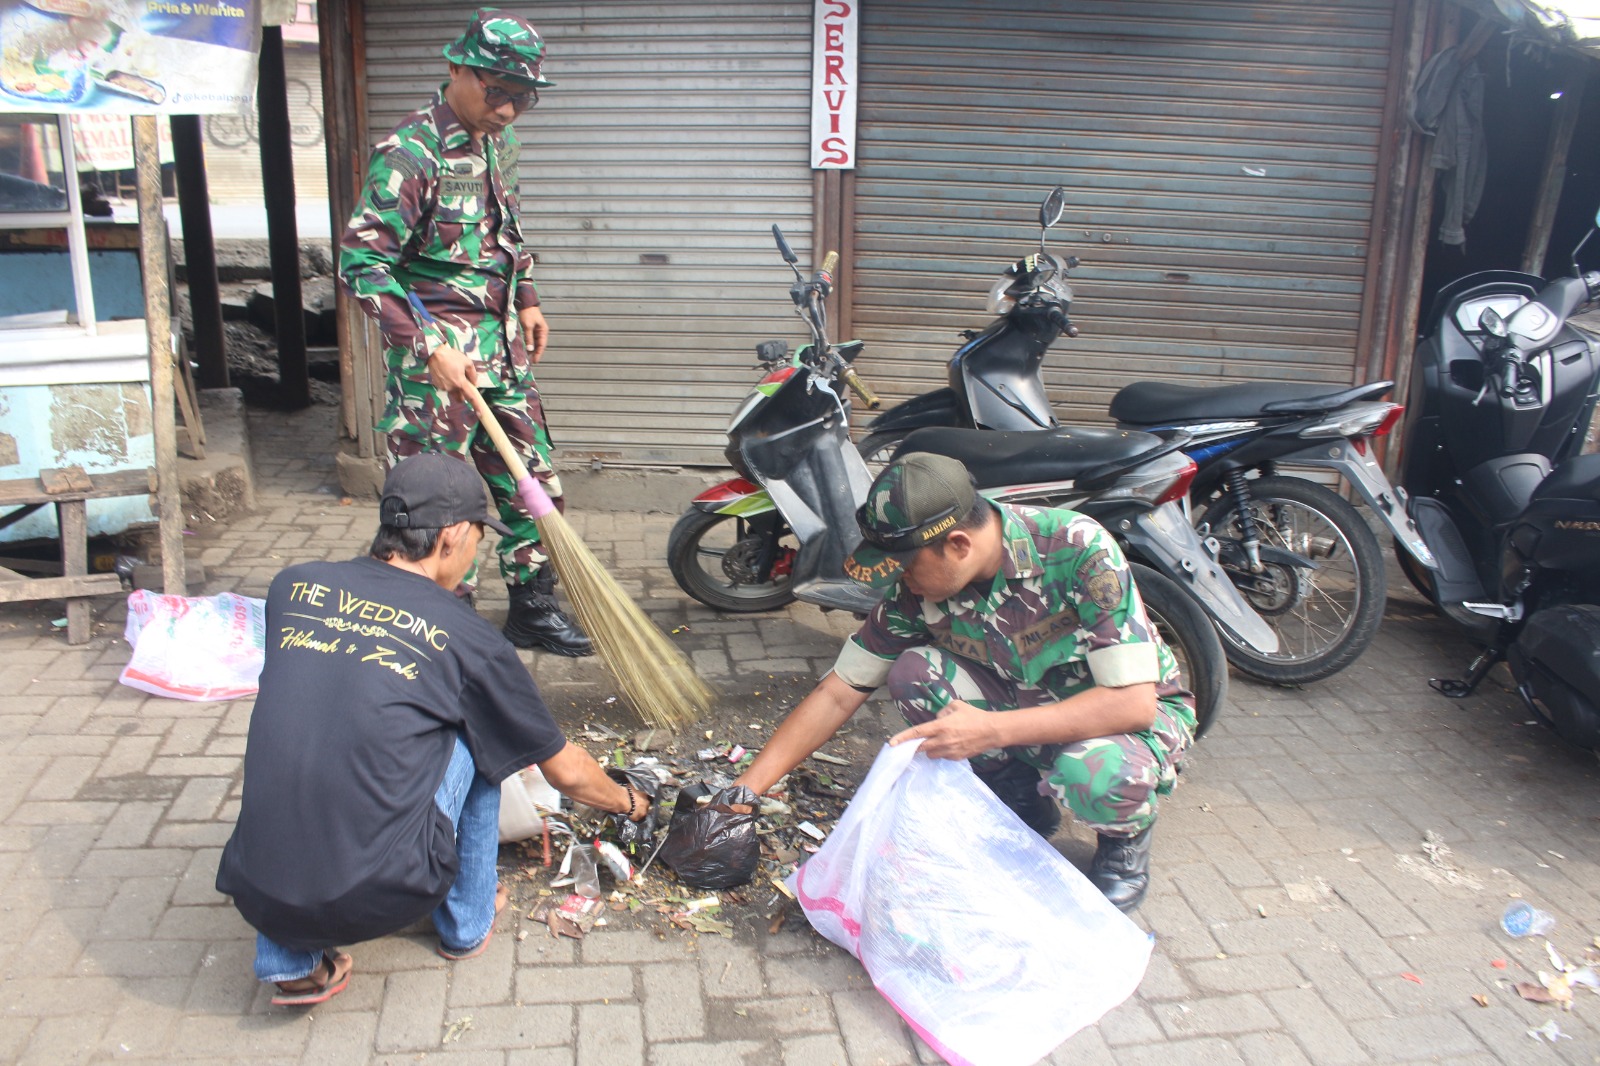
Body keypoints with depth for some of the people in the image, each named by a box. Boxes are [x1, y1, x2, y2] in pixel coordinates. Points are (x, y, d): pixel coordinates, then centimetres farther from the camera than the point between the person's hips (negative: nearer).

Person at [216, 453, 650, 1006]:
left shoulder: (291, 587, 6)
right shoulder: (468, 638, -2)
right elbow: (566, 771, 10)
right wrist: (628, 803, 32)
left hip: (258, 897, 4)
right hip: (381, 897, -3)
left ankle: (292, 962, 22)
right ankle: (467, 921, 26)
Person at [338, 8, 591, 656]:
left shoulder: (498, 142, 9)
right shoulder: (409, 153, -16)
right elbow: (362, 262, -18)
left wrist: (525, 301, 17)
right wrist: (428, 348, -22)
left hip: (499, 337, 8)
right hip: (435, 342, -8)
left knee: (534, 479, 12)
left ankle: (533, 609, 26)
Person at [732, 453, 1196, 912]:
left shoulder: (1080, 548, -30)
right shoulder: (915, 589, -16)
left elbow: (1134, 702, -32)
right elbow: (836, 695, -9)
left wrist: (991, 730, -40)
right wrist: (745, 789, -16)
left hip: (1139, 710, -4)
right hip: (1026, 704, 4)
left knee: (1095, 774, -39)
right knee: (912, 672, -21)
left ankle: (1127, 837, 0)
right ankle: (1022, 802, 2)